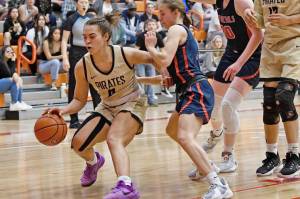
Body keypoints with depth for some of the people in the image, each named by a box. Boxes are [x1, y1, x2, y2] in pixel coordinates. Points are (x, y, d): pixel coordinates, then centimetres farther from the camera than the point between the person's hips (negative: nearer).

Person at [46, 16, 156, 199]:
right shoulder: (82, 67, -15)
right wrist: (64, 110, -22)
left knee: (114, 139, -32)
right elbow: (80, 100, -3)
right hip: (108, 108, 5)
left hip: (132, 104, -5)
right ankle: (94, 162, 32)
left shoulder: (126, 54, -24)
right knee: (79, 143, -6)